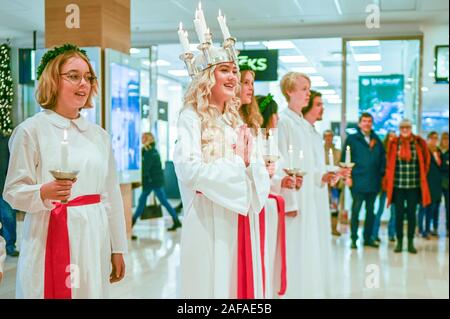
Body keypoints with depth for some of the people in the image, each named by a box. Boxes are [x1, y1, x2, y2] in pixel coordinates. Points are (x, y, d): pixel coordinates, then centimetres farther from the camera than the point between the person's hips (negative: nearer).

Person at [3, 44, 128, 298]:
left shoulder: (99, 135, 11)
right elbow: (13, 192, -5)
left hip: (94, 240, 4)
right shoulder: (31, 131, -4)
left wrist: (118, 249, 13)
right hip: (51, 240, -4)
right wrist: (44, 193, -25)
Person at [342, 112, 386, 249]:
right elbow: (345, 158, -5)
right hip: (357, 181, -4)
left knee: (370, 210, 12)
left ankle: (368, 238, 21)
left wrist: (381, 174, 4)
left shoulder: (376, 140, 11)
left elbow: (383, 158, 14)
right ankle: (354, 239, 7)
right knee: (355, 211, 0)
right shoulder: (352, 139, -2)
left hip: (374, 182, 5)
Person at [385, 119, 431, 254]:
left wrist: (421, 177, 10)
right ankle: (399, 242, 14)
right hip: (398, 185, 0)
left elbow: (425, 162, 12)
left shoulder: (419, 143, 1)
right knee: (399, 214, 4)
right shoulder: (394, 143, 2)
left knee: (411, 214, 4)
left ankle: (410, 243, 13)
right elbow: (389, 164, 8)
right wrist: (388, 181, 6)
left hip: (414, 185, 0)